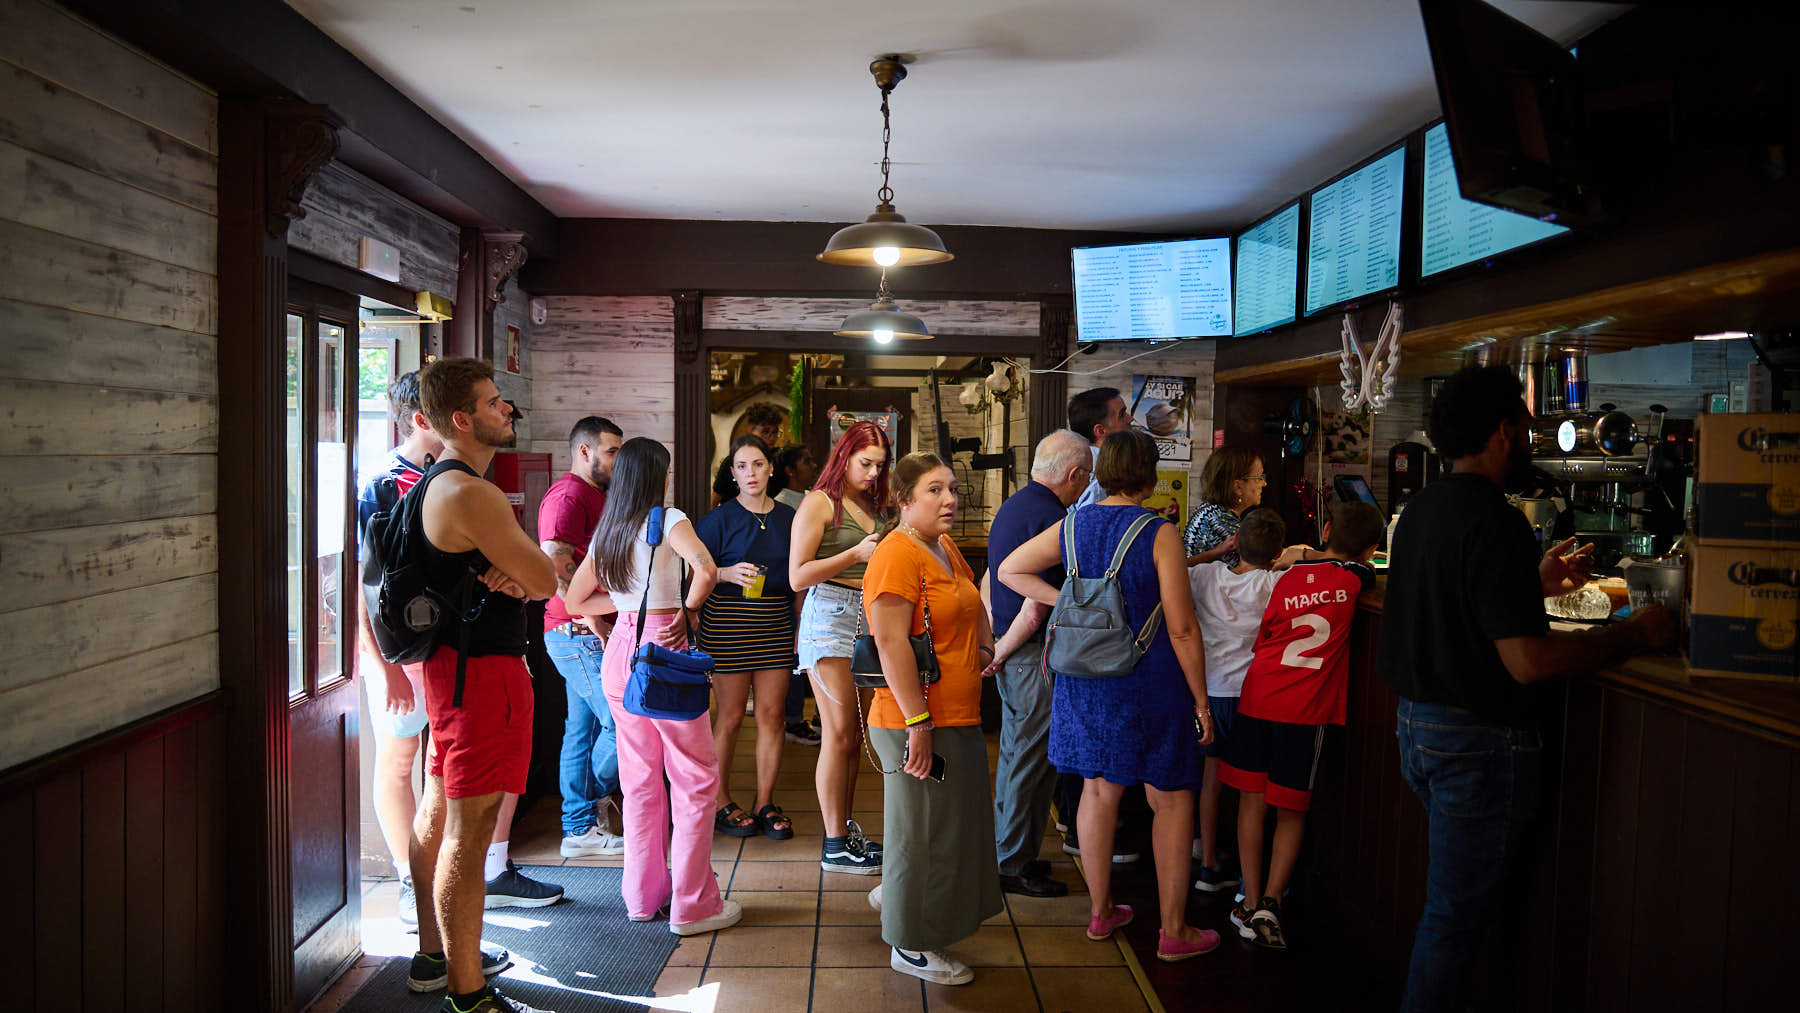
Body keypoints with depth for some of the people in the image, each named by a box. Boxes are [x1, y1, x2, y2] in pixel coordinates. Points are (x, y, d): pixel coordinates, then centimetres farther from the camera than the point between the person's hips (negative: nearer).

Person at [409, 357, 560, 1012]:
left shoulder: (436, 484, 14)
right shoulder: (470, 493, -20)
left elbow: (529, 573, 12)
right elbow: (545, 581, -17)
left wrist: (509, 574, -10)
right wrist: (520, 573, 2)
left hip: (451, 661, 11)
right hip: (483, 669, -11)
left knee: (438, 814, 19)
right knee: (468, 831, -6)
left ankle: (435, 956, 33)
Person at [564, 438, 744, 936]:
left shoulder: (605, 532, 11)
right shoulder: (668, 518, -8)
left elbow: (576, 600, 19)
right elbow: (706, 569, -26)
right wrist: (687, 612, -11)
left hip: (619, 650, 7)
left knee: (641, 779, 15)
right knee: (696, 778, 2)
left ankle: (644, 894, 23)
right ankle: (692, 904, 5)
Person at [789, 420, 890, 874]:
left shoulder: (872, 505, 17)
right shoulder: (819, 503, -3)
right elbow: (798, 576, -9)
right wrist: (856, 554, -15)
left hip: (867, 617, 7)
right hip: (829, 617, -7)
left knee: (854, 735, 8)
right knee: (839, 734, -5)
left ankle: (846, 830, 18)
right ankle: (835, 845, 1)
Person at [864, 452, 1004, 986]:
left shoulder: (946, 549, 12)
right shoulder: (898, 555, -18)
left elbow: (974, 606, 31)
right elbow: (891, 643, -25)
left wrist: (985, 647, 15)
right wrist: (918, 723, -26)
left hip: (960, 719, 10)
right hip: (919, 725, -10)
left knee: (952, 823, 22)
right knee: (925, 829, 2)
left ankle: (896, 893, 43)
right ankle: (912, 946, 18)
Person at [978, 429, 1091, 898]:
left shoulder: (1010, 507, 11)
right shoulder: (1053, 520, -19)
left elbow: (989, 582, 17)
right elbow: (1035, 610, -22)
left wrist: (996, 643, 15)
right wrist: (1001, 654, -10)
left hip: (1012, 653, 10)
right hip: (1036, 657, -10)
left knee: (1014, 756, 19)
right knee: (1031, 762, 1)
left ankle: (1004, 855, 30)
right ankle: (1014, 865, 11)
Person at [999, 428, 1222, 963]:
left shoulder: (1071, 525, 1)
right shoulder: (1158, 533, -14)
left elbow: (1009, 569, 12)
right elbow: (1182, 629, -13)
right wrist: (1201, 701, -4)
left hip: (1086, 680, 5)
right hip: (1149, 684, -5)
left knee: (1099, 791, 17)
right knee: (1171, 800, 8)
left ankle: (1100, 911, 30)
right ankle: (1174, 931, 16)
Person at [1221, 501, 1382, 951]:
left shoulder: (1287, 579, 7)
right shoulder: (1354, 578, 1)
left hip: (1257, 695, 2)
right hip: (1304, 709, -2)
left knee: (1252, 801, 11)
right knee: (1291, 811, 11)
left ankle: (1251, 904, 15)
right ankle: (1270, 903, 0)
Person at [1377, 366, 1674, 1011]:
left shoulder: (1421, 507, 8)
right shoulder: (1495, 522, -20)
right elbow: (1528, 662, -24)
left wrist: (1535, 583, 20)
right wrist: (1635, 632, -13)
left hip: (1417, 723, 9)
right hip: (1478, 741, -9)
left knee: (1452, 901, 22)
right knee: (1455, 915, 3)